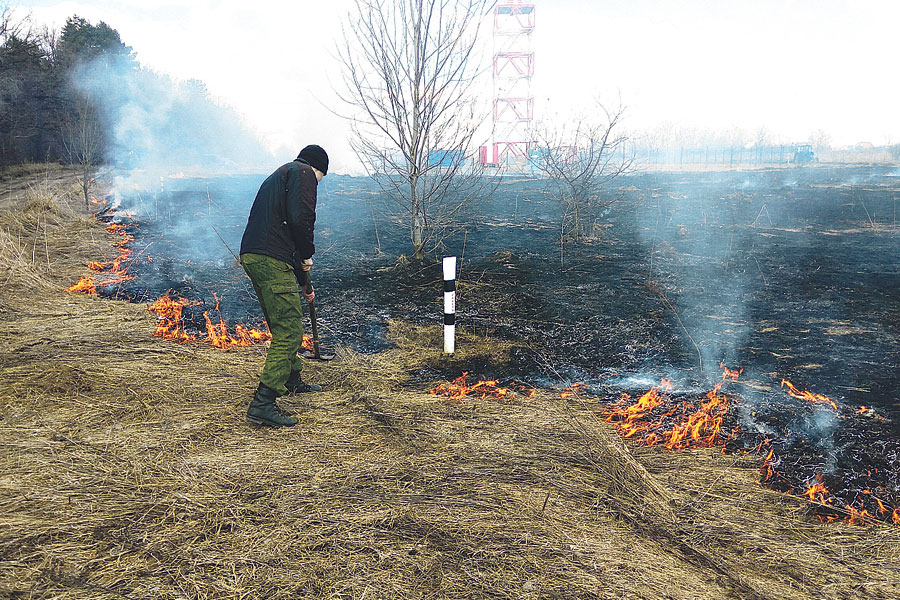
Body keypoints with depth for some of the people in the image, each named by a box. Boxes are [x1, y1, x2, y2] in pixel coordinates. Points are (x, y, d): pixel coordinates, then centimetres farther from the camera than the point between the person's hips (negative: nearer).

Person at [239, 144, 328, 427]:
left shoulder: (278, 175, 31)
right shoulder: (304, 173, 2)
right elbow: (300, 219, -18)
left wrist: (303, 283, 38)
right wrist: (307, 255, 1)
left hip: (250, 255, 10)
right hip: (272, 260, -10)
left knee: (283, 327, 24)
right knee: (289, 331, -8)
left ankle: (292, 381, 40)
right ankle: (263, 403, -12)